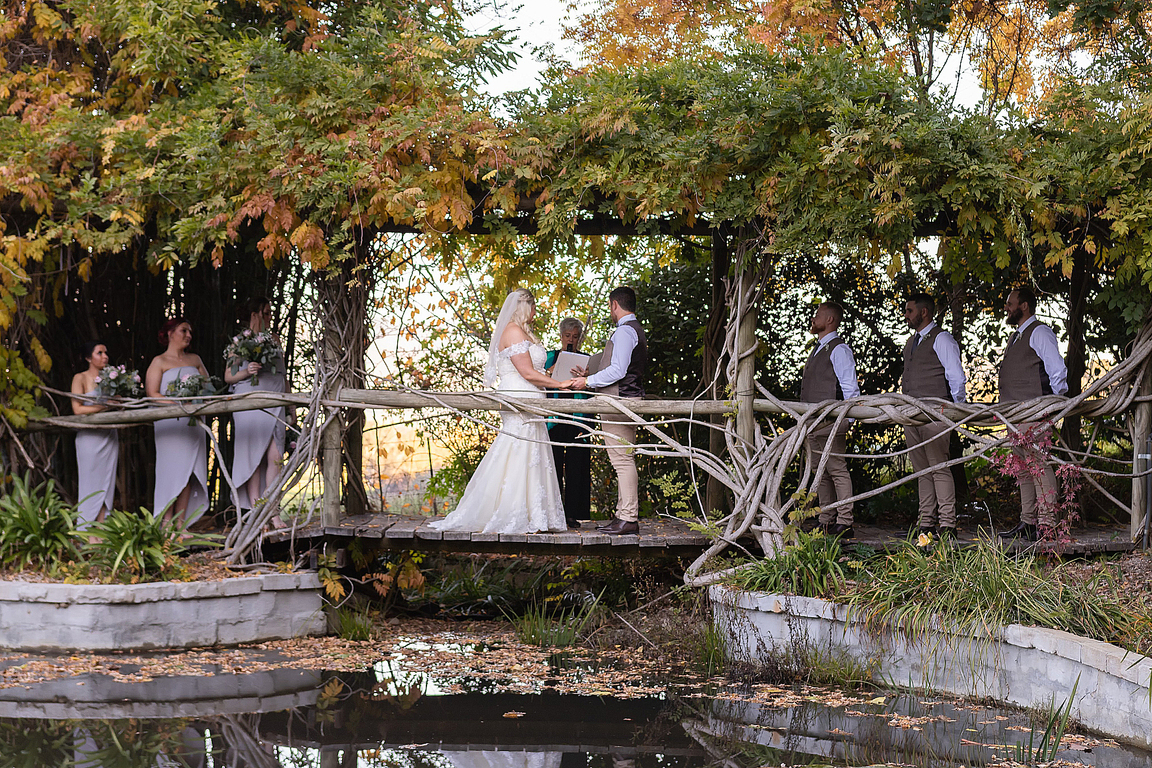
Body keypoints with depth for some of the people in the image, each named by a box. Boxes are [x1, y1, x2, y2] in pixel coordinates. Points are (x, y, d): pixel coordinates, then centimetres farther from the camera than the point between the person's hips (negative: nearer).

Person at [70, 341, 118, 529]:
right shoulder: (80, 379, -1)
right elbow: (77, 409, -11)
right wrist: (105, 407, -16)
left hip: (109, 437, 5)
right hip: (89, 437, -5)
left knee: (106, 484, 2)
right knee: (90, 485, -5)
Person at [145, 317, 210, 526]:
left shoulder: (195, 360, 16)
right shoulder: (160, 362, 2)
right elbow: (152, 393, -6)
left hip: (193, 421, 5)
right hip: (169, 421, -5)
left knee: (188, 469, 0)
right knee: (171, 468, -8)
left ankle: (181, 523, 1)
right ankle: (167, 524, -6)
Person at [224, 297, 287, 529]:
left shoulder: (274, 340, 17)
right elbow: (228, 376, 3)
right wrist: (247, 372, -15)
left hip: (274, 404, 4)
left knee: (275, 457, -7)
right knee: (254, 458, -5)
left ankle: (272, 512, -6)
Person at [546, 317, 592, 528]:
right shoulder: (550, 357, 14)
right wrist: (551, 372, -11)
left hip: (577, 421, 0)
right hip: (554, 421, 0)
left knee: (576, 467, -3)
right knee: (553, 465, -3)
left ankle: (572, 514, 2)